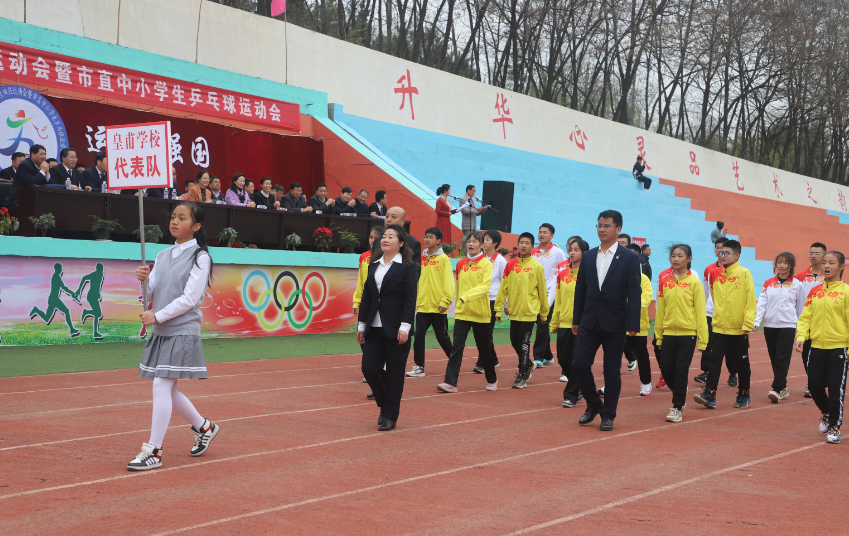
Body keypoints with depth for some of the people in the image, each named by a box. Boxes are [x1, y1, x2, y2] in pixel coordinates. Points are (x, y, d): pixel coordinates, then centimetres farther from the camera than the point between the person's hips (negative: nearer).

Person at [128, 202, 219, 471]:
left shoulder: (200, 257, -7)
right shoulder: (163, 255, 13)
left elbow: (189, 298, -14)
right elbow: (154, 292, 12)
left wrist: (157, 316, -16)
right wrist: (144, 279, -8)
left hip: (183, 331, -7)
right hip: (161, 331, 7)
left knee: (162, 386, -12)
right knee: (168, 391, 13)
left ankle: (153, 451, -7)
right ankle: (204, 427, 34)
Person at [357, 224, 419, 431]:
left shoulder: (408, 267, -4)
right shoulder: (374, 265, 12)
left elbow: (410, 299, -10)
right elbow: (366, 296, 14)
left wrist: (405, 326, -17)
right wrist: (361, 324, 11)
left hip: (396, 329, -5)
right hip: (375, 328, 5)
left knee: (394, 373, 1)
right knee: (369, 367, -1)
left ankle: (390, 416, 12)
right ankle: (384, 404, 23)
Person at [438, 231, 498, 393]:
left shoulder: (486, 264, -6)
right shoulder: (461, 264, 7)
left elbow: (485, 286, -20)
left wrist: (468, 296, -32)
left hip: (480, 313, -3)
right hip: (462, 312, 3)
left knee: (484, 348, 10)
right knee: (457, 346, -7)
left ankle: (492, 380, 28)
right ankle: (450, 382, -11)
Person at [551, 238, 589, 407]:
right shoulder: (563, 271, 9)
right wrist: (554, 322, 13)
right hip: (564, 322, 5)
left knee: (577, 361, -2)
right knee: (563, 358, 7)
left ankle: (571, 396, 8)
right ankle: (578, 389, 27)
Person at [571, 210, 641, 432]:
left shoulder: (630, 258, -3)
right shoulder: (588, 256, 9)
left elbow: (634, 293, -7)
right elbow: (580, 289, 12)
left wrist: (633, 324, -14)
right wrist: (576, 320, 11)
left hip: (615, 323, -4)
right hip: (590, 322, 4)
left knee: (612, 371, 2)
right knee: (580, 364, -2)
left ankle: (608, 415, 13)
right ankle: (594, 403, 20)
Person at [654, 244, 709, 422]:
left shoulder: (694, 282, -4)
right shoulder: (665, 281, 6)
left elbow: (700, 311, -4)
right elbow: (660, 309, 10)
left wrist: (702, 338, -7)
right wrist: (658, 334, 11)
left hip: (687, 334, -4)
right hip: (669, 332, 4)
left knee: (680, 370, -4)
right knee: (666, 369, 3)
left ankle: (677, 408, 6)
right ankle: (681, 395, 29)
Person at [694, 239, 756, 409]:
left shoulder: (744, 274, -6)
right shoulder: (716, 274, 6)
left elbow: (751, 300, -10)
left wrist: (747, 324, -15)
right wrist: (719, 314, 12)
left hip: (739, 328, -3)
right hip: (720, 326, 3)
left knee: (742, 363, 10)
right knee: (714, 359, -7)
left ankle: (744, 395, 23)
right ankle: (710, 394, -10)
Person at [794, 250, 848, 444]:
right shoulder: (815, 292, 7)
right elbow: (806, 317, 8)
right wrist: (801, 336, -6)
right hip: (817, 346, 4)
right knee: (814, 385, 7)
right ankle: (826, 413, 35)